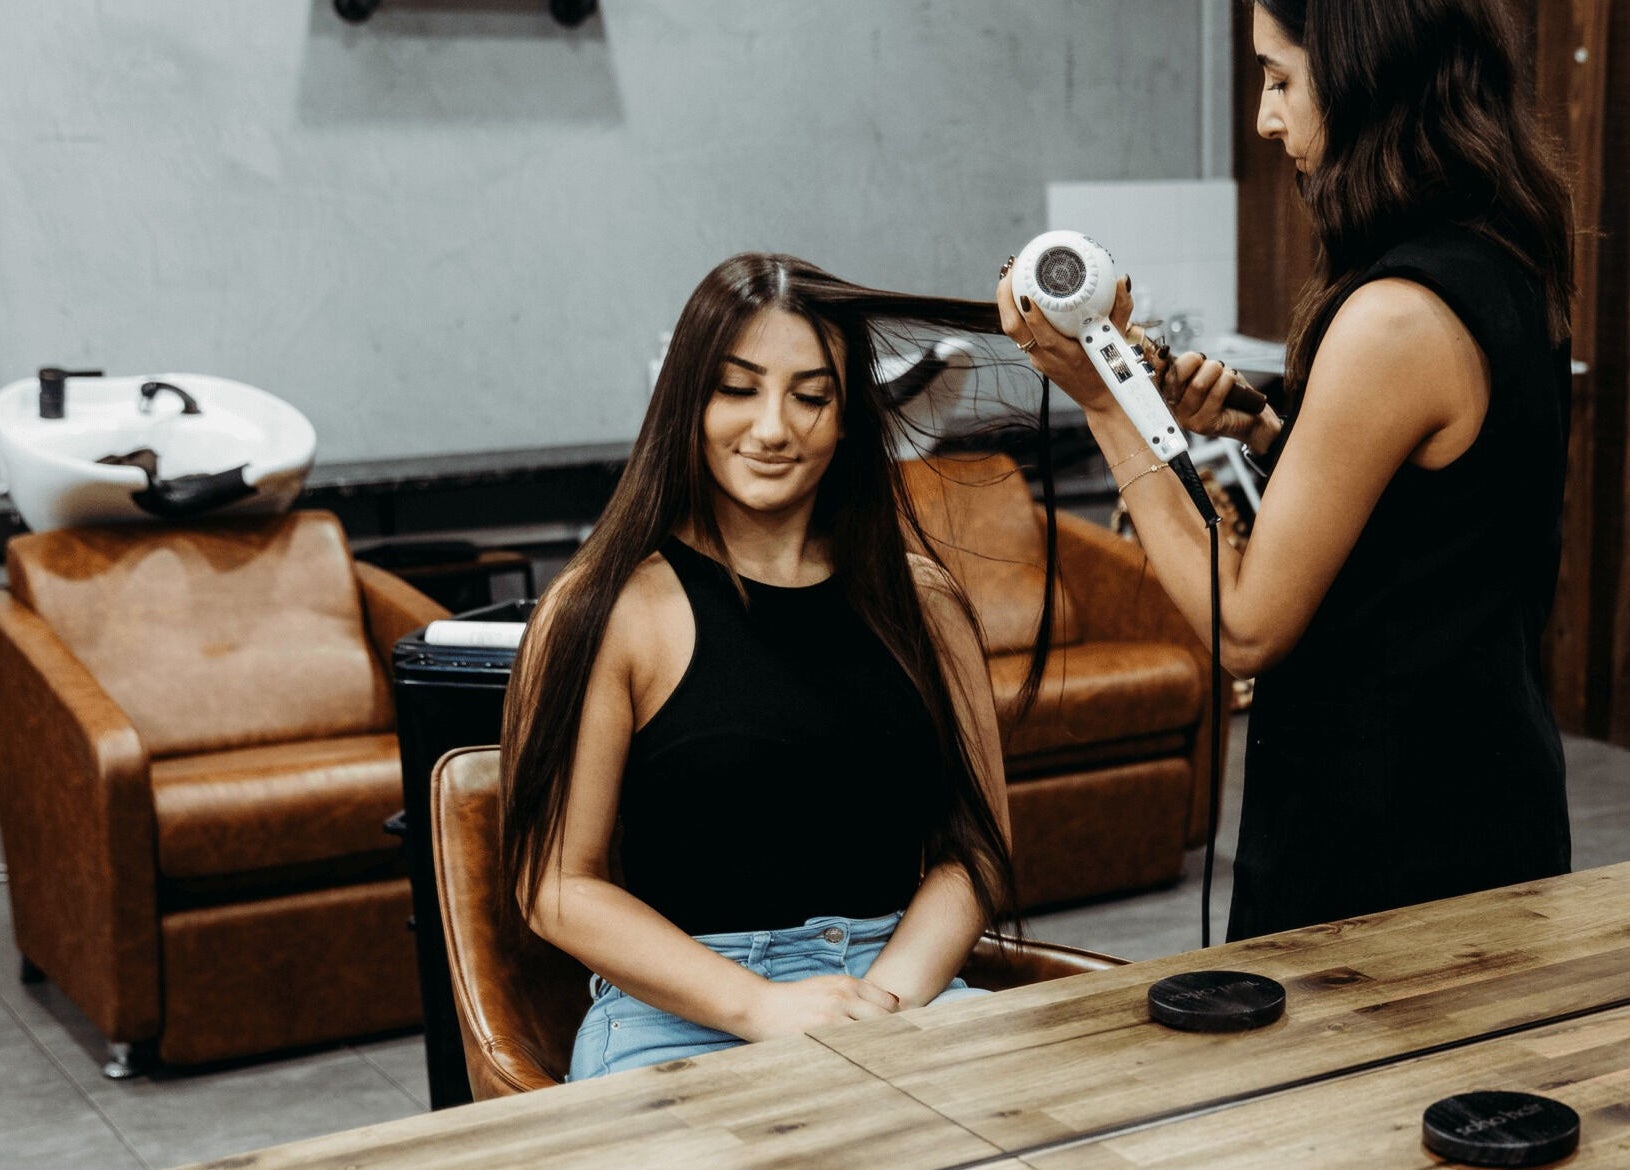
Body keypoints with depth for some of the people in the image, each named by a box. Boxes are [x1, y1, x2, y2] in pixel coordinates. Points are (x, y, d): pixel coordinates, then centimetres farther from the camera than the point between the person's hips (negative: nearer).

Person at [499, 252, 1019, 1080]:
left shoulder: (915, 598, 12)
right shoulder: (607, 607, 0)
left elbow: (976, 848, 10)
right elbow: (559, 885, -3)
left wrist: (890, 993, -10)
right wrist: (761, 1005, -14)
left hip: (903, 989, 4)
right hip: (680, 1016, -3)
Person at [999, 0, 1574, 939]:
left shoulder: (1396, 318, -25)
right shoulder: (1508, 267, 4)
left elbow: (1247, 630, -20)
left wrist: (1106, 403, -16)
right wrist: (1259, 431, 3)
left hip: (1388, 844, -9)